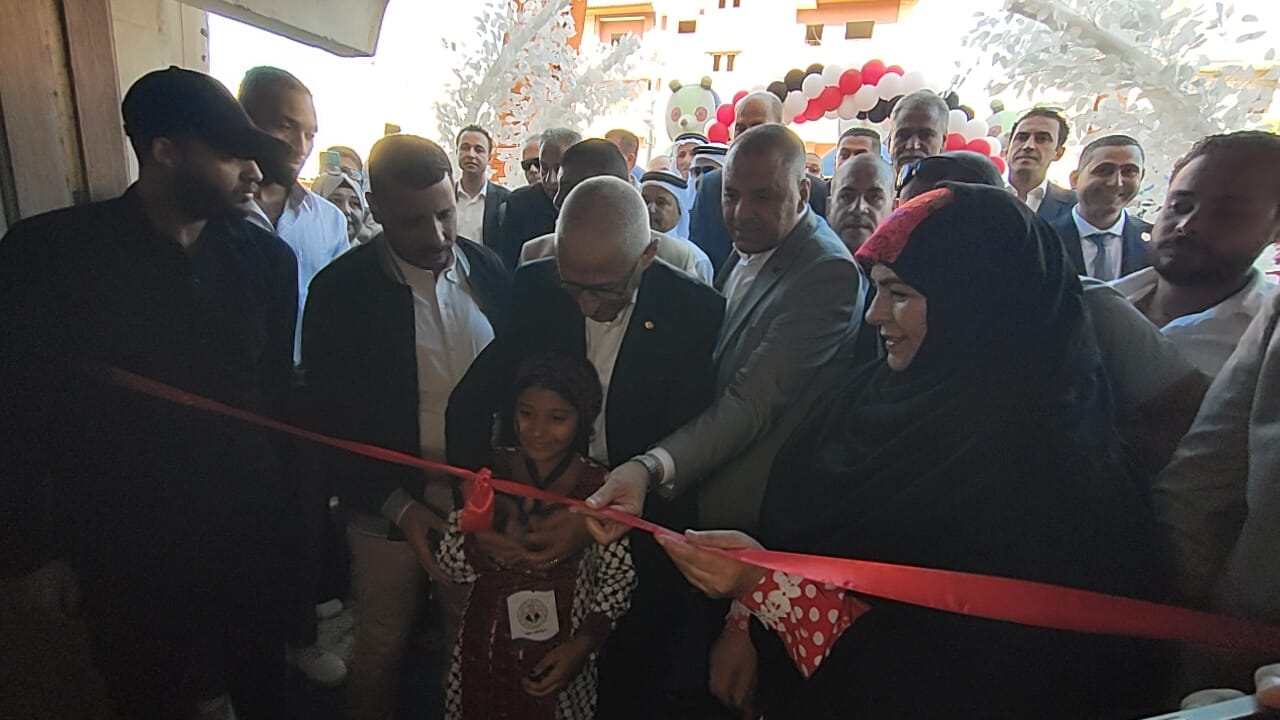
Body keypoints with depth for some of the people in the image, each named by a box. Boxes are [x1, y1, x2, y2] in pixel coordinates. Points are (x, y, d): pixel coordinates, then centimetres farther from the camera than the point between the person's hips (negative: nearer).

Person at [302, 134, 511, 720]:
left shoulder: (487, 269, -3)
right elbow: (331, 422, -9)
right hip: (388, 510, -2)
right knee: (380, 645, 18)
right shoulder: (340, 290, -12)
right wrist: (398, 505, -16)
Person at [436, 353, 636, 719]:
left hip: (559, 659, -2)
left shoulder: (600, 487, -15)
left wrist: (582, 645, -16)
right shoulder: (489, 471, -9)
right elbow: (450, 566, -8)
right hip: (483, 652, 3)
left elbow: (619, 578, -6)